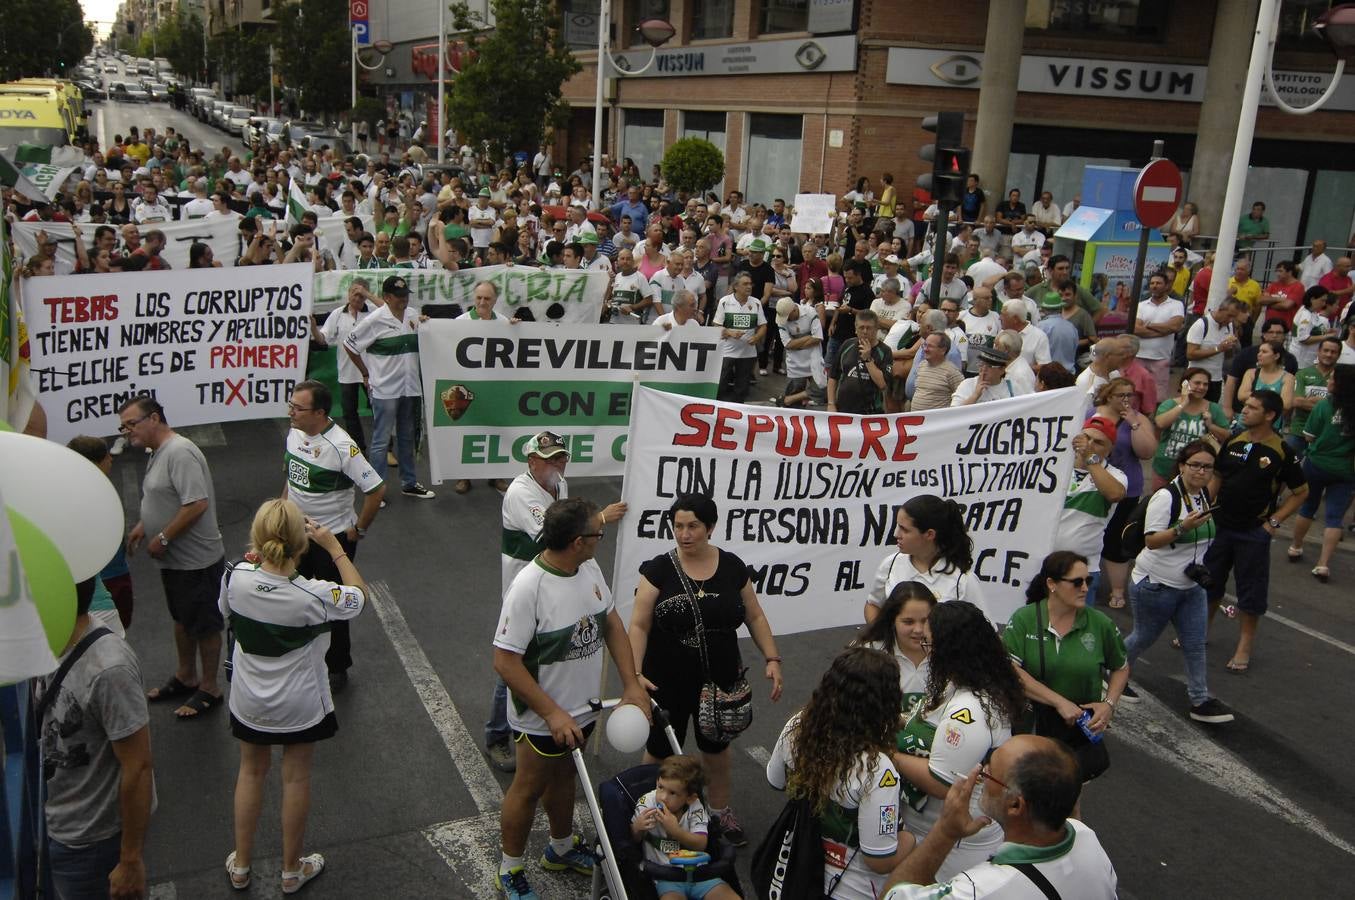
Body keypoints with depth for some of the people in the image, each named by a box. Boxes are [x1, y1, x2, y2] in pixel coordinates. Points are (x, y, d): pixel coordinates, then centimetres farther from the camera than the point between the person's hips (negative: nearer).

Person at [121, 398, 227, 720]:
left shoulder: (179, 452, -24)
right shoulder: (158, 452, 9)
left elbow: (197, 504, -30)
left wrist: (162, 538, -23)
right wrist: (143, 526, 11)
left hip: (196, 560, -10)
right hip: (174, 559, 10)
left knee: (205, 625, 5)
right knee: (182, 619, 23)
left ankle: (209, 688, 18)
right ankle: (185, 677, 39)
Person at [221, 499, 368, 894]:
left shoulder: (236, 578, -22)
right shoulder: (313, 595, -30)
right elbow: (358, 595, -9)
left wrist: (256, 554, 3)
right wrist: (333, 546, -5)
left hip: (249, 700, 3)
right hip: (299, 705, -3)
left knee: (251, 771, 24)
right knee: (296, 778, 16)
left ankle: (240, 865, 38)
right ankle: (292, 869, 34)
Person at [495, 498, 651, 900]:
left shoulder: (589, 567, -7)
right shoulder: (528, 587, -31)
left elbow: (611, 622, 5)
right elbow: (505, 661, -27)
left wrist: (631, 684, -1)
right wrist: (552, 713, -26)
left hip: (582, 708, 7)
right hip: (543, 719, -7)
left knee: (564, 776, 27)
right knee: (529, 789, 13)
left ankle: (561, 849, 49)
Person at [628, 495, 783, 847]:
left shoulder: (732, 567, -4)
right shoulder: (659, 569, -13)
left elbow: (755, 617, 5)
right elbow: (639, 625, -14)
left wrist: (772, 659, -4)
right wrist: (635, 673, -24)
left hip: (720, 682, 3)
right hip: (667, 683, -3)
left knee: (716, 746, 22)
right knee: (660, 751, 12)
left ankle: (720, 810, 44)